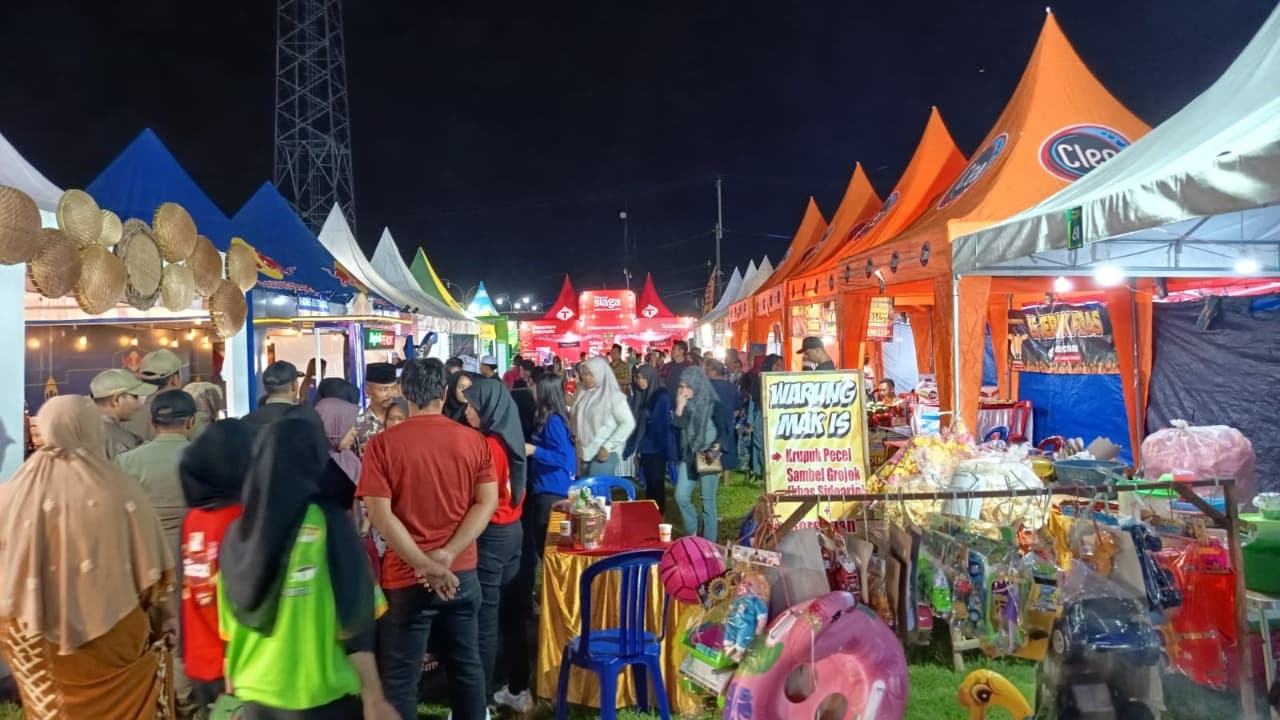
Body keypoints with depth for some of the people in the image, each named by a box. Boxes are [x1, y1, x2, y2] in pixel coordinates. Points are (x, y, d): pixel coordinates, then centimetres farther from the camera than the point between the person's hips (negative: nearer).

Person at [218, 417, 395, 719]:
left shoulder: (236, 533, -2)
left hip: (256, 694, 4)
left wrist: (234, 688, 19)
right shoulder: (328, 526, -16)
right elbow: (354, 622, -15)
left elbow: (229, 628, 7)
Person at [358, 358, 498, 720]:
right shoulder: (474, 440, -1)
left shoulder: (383, 444, -9)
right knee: (467, 666, 18)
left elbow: (380, 514, -16)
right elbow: (487, 502, -6)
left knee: (400, 679, 10)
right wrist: (447, 556, -11)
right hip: (463, 573, 3)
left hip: (407, 577, -3)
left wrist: (425, 565, -15)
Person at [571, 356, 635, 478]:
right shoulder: (583, 393, 9)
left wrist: (608, 446, -12)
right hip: (585, 452, 6)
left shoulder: (613, 395, -8)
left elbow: (628, 423, -11)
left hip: (603, 453, -6)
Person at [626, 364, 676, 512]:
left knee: (656, 483, 2)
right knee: (649, 483, 14)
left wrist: (668, 451, -15)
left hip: (657, 447, -6)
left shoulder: (662, 396, -13)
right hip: (645, 447, 6)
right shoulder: (638, 395, 4)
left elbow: (668, 423, -13)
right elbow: (635, 422, 9)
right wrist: (635, 446, 7)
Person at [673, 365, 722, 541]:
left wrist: (719, 444, -20)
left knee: (708, 502, 2)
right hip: (688, 456, 5)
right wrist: (680, 406, -12)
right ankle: (693, 534, 22)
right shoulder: (686, 404, 5)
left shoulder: (713, 404, -9)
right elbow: (676, 427, -3)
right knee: (681, 497, 0)